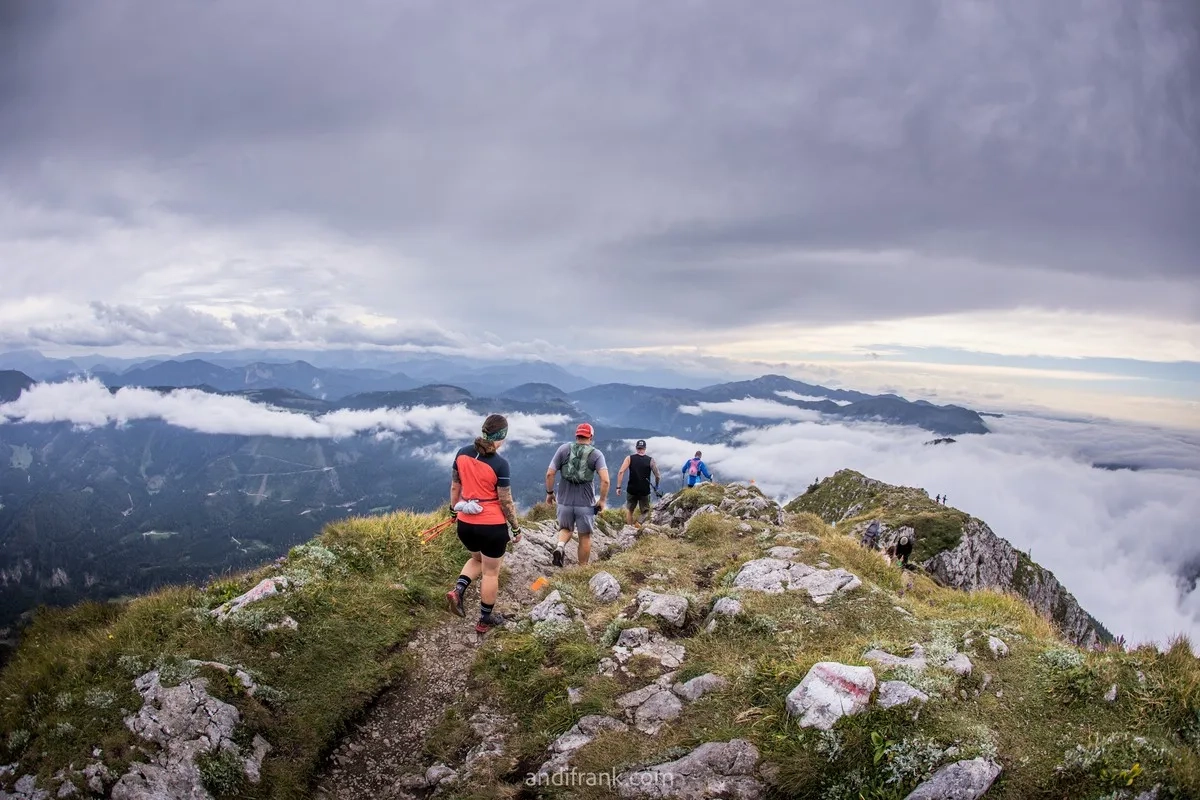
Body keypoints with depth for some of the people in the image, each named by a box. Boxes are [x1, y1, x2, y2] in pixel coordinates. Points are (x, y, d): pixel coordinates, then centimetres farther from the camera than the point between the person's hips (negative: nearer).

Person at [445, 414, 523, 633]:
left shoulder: (462, 453, -3)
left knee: (477, 559, 31)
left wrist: (455, 511, 22)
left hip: (465, 524, 5)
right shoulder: (500, 463, -20)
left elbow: (455, 487, 7)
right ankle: (485, 620, 25)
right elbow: (506, 501, -14)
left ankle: (458, 590, 8)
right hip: (492, 526, -5)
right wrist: (516, 527, -1)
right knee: (491, 572, 13)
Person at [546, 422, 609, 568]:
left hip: (564, 501, 1)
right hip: (586, 503, -1)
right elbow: (605, 480, -15)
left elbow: (549, 474, -3)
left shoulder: (564, 449, 1)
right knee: (585, 536, 15)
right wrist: (602, 500, -3)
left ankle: (559, 546, -5)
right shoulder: (596, 454, -3)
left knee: (565, 529, 24)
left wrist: (549, 493, 11)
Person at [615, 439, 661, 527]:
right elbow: (658, 476, -5)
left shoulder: (629, 458, -2)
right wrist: (656, 487, 13)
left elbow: (621, 472, -12)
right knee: (645, 512, 11)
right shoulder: (650, 460, -3)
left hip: (631, 490, 1)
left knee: (629, 510, 20)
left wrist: (618, 487, -8)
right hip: (645, 491, -1)